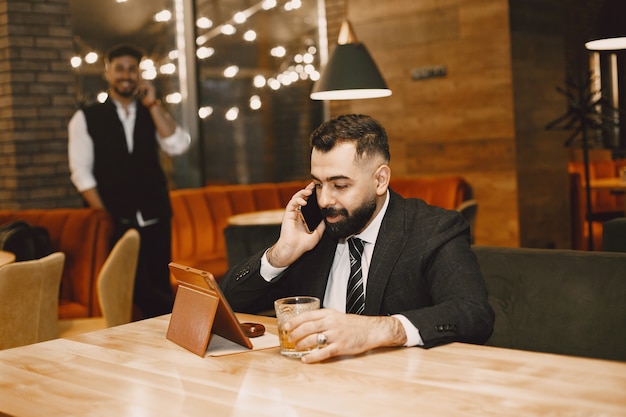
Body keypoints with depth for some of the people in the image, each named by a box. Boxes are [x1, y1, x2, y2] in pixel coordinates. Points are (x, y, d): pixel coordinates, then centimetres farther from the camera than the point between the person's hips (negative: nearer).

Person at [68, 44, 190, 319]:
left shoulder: (152, 114, 13)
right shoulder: (86, 118, 4)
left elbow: (177, 146, -5)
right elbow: (81, 172, -2)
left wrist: (153, 104, -9)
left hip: (155, 218, 3)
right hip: (115, 221, -3)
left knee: (159, 289, 4)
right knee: (134, 289, -7)